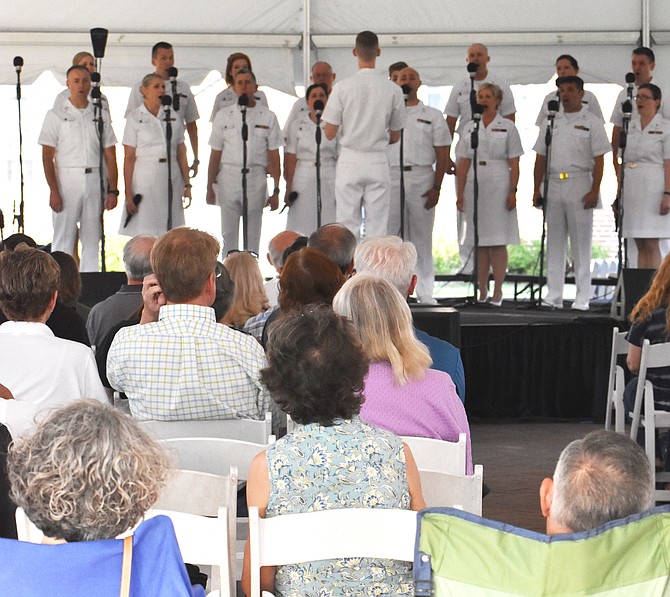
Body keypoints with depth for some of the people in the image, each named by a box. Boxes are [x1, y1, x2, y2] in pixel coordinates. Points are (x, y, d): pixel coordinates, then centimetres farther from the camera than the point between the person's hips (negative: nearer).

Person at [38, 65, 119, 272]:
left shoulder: (101, 115, 12)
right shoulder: (56, 115, 3)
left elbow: (110, 156, 10)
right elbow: (47, 157, -2)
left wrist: (112, 190, 1)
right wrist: (53, 190, -12)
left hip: (95, 179, 3)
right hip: (67, 179, -3)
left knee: (92, 237, 4)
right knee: (63, 237, -4)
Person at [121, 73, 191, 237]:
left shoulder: (173, 117, 11)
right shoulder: (135, 118, 1)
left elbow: (181, 153, 12)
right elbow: (129, 158, -3)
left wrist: (187, 184, 5)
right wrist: (128, 194, -8)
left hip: (172, 180, 3)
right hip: (145, 179, -3)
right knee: (144, 237, -5)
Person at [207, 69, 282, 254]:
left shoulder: (268, 117, 5)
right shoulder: (223, 116, 8)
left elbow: (273, 155, 3)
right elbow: (215, 153, 8)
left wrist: (276, 190, -2)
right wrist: (210, 186, 3)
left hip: (256, 177, -1)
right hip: (229, 176, 1)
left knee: (253, 234, 4)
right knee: (228, 233, 1)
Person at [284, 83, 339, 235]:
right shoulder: (298, 124, 6)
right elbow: (290, 157, 3)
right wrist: (289, 186, -3)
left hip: (329, 177, -1)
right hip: (303, 179, 1)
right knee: (302, 226, -1)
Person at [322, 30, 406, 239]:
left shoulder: (343, 87, -7)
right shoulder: (393, 90, -3)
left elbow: (329, 133, -3)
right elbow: (395, 136, 7)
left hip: (350, 161, -1)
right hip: (378, 161, 1)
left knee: (348, 224, 3)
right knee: (377, 227, 3)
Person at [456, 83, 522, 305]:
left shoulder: (507, 127, 3)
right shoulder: (470, 128, 12)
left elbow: (514, 163, 0)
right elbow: (464, 163, 12)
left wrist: (513, 191, -9)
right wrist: (460, 193, 5)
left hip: (498, 185, -3)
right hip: (474, 185, 4)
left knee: (498, 242, -4)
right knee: (479, 242, 5)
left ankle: (497, 293, -2)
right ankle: (482, 293, 9)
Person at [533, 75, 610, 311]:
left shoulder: (591, 122, 1)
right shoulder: (551, 122, 14)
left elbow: (599, 159, -4)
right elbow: (540, 158, 14)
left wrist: (594, 191, -12)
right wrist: (537, 189, 7)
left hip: (580, 185, -4)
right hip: (554, 184, 4)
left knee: (581, 245, -2)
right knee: (554, 244, 6)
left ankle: (582, 298, 1)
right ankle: (553, 296, 11)